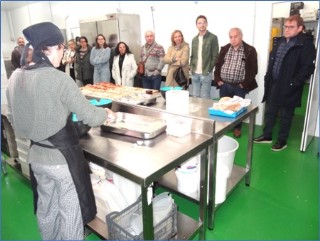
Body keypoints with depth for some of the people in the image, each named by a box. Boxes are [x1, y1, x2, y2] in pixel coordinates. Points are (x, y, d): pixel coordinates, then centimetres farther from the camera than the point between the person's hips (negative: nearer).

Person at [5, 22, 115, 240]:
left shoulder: (16, 77, 1)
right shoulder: (58, 78, -21)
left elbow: (13, 118, 11)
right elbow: (89, 116, -18)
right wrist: (106, 113, 2)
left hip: (36, 156, 7)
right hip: (63, 157, -7)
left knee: (46, 209, 25)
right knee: (71, 213, 13)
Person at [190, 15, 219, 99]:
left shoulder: (213, 38, -3)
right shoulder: (194, 39, 15)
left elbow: (215, 56, -6)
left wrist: (209, 70, -11)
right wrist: (192, 68, 6)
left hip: (206, 74, -5)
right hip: (195, 74, 5)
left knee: (204, 98, -4)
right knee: (195, 97, 9)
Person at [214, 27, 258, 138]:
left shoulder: (250, 50, -4)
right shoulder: (224, 49, 8)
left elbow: (253, 69, -6)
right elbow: (218, 65, 11)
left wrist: (245, 83, -11)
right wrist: (217, 79, 2)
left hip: (239, 86, -3)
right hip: (224, 85, 3)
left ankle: (237, 128, 24)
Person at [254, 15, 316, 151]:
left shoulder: (305, 43, -9)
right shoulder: (280, 41, 12)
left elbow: (308, 67, -14)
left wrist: (294, 83, -19)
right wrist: (268, 78, 9)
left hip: (288, 87, -6)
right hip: (274, 84, 6)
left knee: (285, 115, 6)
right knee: (270, 111, 14)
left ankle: (282, 140, 21)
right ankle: (267, 136, 29)